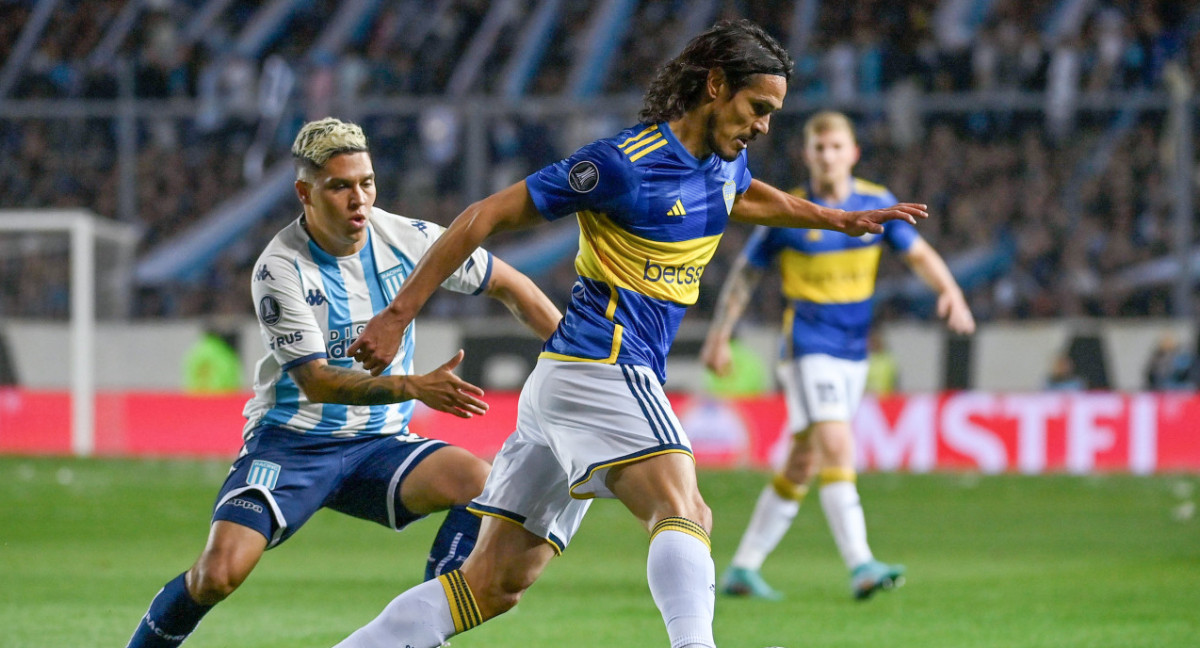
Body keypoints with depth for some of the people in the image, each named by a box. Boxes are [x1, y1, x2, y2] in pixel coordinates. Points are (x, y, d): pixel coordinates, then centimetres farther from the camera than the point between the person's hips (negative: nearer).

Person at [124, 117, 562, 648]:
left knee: (480, 483, -25)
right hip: (291, 443, -4)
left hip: (380, 444, 4)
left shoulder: (406, 239, -6)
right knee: (219, 573, -23)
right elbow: (317, 382, -22)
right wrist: (412, 388, -35)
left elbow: (510, 286, 7)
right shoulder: (280, 270, -18)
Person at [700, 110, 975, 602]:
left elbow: (918, 253, 5)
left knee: (803, 463, 10)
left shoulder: (876, 204, 1)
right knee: (837, 447, -21)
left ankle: (743, 569, 20)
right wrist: (719, 336, 3)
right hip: (808, 346, -5)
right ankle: (860, 567, -28)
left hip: (854, 349, 5)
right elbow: (744, 273, 2)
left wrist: (950, 291, -14)